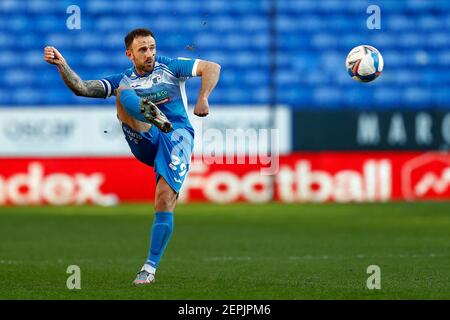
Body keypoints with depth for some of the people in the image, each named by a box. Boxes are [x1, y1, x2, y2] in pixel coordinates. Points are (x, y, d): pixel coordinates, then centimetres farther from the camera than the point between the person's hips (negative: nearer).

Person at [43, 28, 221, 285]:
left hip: (177, 136, -2)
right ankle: (152, 115, -54)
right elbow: (81, 88, 9)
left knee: (165, 199, -19)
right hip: (145, 142, 2)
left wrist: (203, 99, -12)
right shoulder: (124, 80, 19)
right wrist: (62, 65, -7)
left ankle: (150, 268, -11)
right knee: (123, 92, -19)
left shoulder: (169, 67, 13)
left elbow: (212, 68, 4)